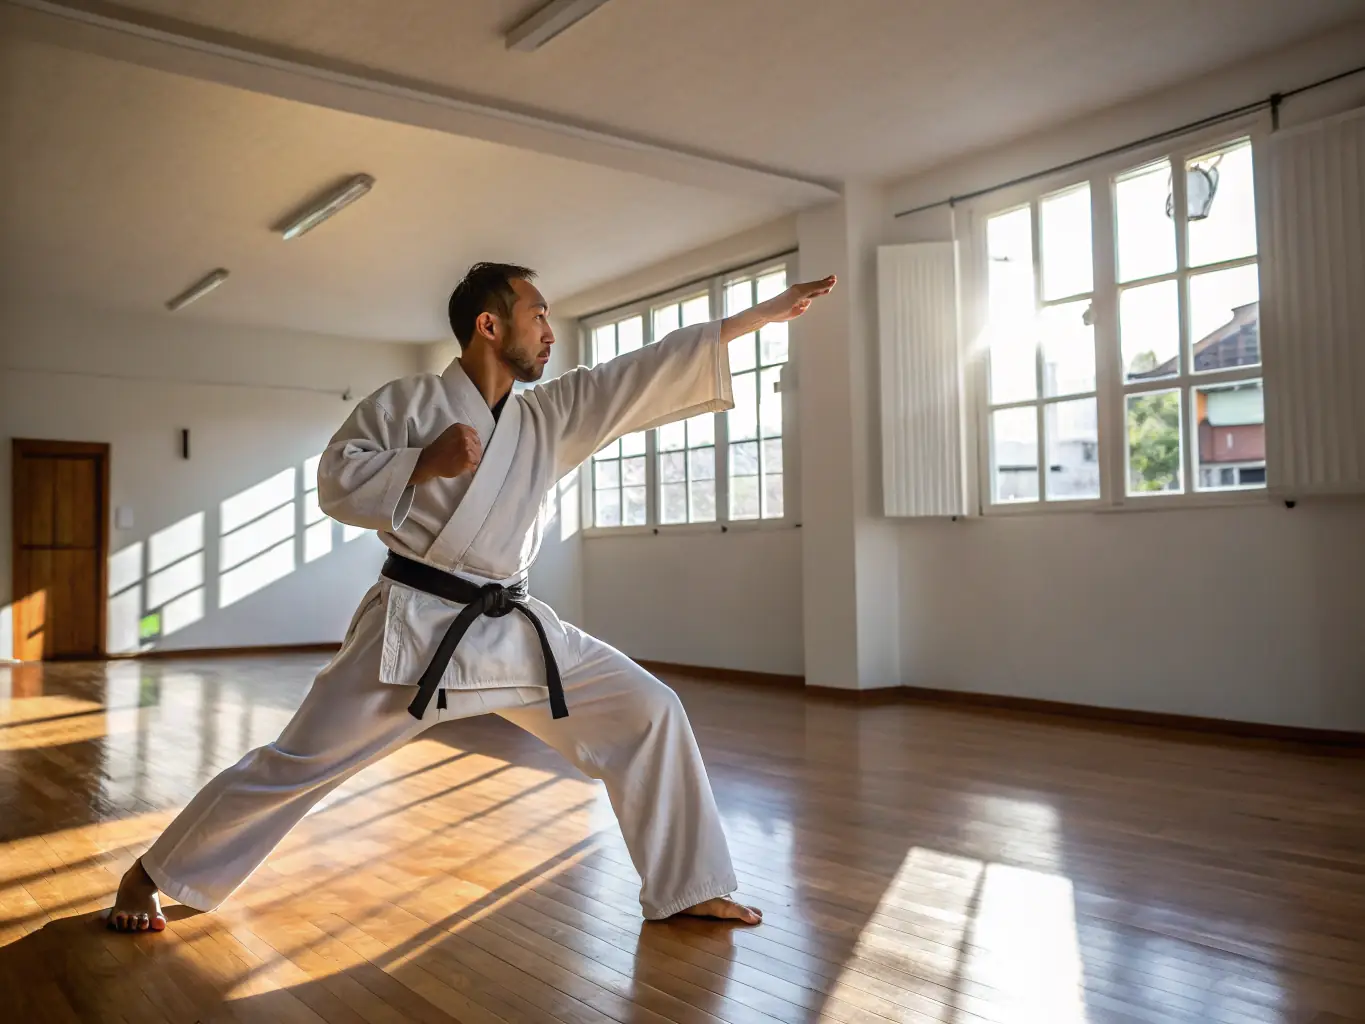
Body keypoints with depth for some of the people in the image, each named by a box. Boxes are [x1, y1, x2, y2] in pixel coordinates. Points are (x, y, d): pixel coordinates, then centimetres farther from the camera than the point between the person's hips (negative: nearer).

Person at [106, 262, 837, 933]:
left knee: (648, 712, 0)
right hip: (414, 627, -5)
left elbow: (654, 371, 3)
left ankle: (684, 889, 12)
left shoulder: (553, 415, 6)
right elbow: (337, 482, -4)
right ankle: (149, 877, 24)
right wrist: (423, 463, -20)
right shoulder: (408, 402, -5)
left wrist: (770, 310, 2)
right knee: (297, 762, 1)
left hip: (515, 631, 5)